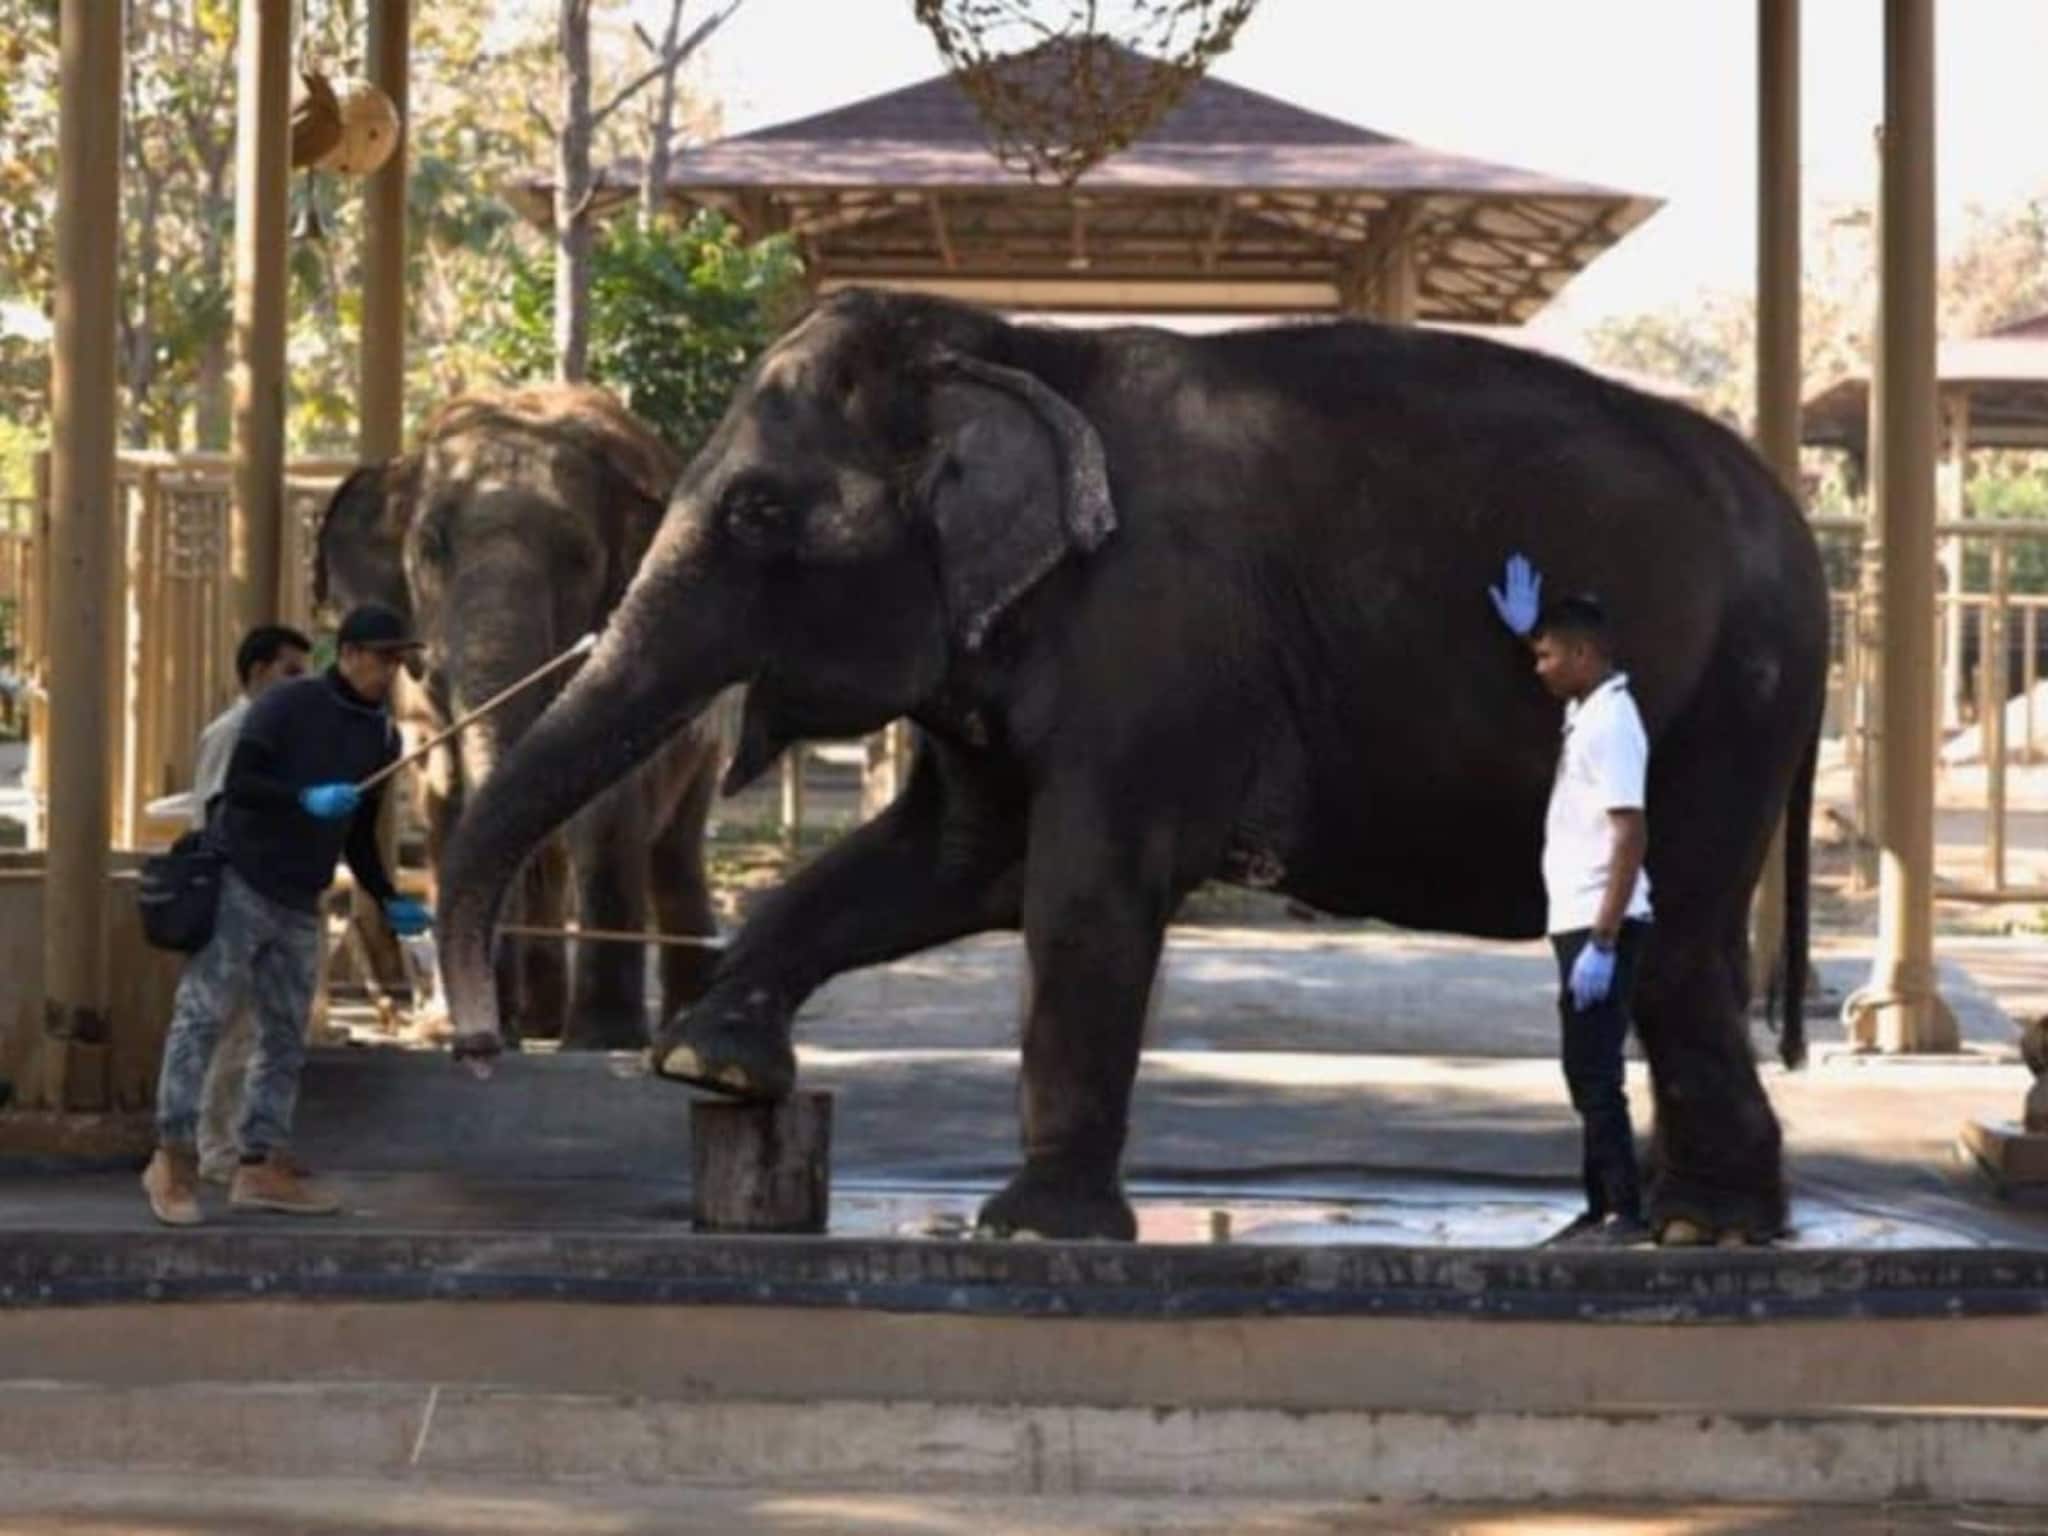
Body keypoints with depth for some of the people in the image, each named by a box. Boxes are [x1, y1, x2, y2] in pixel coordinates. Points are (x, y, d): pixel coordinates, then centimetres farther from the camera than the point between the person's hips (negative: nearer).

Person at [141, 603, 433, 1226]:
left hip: (300, 904, 7)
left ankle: (262, 1168, 7)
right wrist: (307, 798, -28)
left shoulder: (383, 736, 10)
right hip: (238, 884, -7)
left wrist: (389, 901, 6)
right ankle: (174, 1157, -7)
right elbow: (237, 783, -15)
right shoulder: (286, 705, -9)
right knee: (202, 1016, -10)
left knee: (286, 1036, 4)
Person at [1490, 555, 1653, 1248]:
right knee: (1585, 1072, 12)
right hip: (1579, 923, 10)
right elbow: (1558, 670, 41)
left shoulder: (1612, 723, -17)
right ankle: (1602, 1209, 16)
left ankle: (1625, 1213, -8)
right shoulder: (1584, 711, 12)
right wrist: (1528, 629, 26)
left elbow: (1631, 839, -23)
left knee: (1595, 1072, -10)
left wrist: (1602, 944, -26)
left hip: (1602, 927, -10)